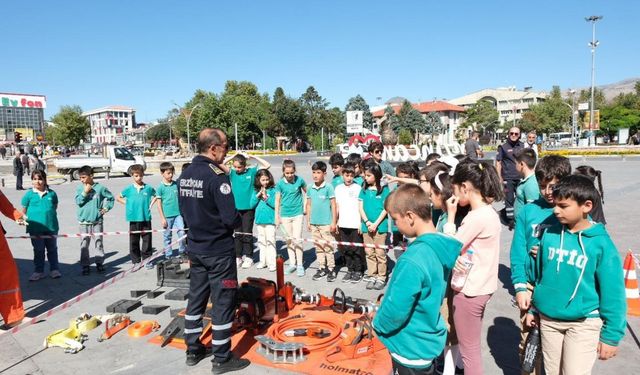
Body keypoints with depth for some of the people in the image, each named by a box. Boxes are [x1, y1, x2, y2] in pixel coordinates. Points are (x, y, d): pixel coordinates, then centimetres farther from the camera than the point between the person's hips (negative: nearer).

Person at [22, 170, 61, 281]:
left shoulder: (51, 193, 0)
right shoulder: (29, 194, -2)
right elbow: (24, 210, 5)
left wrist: (50, 216, 3)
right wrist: (27, 221, -2)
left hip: (51, 226, 0)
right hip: (35, 228, 0)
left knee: (52, 249, 10)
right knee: (38, 251, 11)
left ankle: (54, 269, 21)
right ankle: (39, 271, 23)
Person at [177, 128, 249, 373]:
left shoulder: (184, 175, 3)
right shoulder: (216, 177, -21)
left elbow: (184, 210, 12)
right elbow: (231, 219, -22)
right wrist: (238, 220, -1)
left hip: (195, 248, 8)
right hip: (219, 250, -8)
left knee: (196, 298, 17)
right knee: (223, 302, 4)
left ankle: (193, 351, 30)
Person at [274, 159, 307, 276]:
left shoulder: (299, 180, -7)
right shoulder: (280, 183, -5)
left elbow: (307, 192, 10)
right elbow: (277, 200, 0)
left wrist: (305, 206, 6)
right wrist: (277, 216, 1)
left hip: (297, 213, -2)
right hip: (285, 215, 2)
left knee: (297, 239, -6)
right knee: (289, 240, 11)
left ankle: (300, 265, 5)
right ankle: (292, 263, 23)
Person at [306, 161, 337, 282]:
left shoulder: (328, 187, -9)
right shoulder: (310, 189, 5)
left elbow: (333, 205, -7)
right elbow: (309, 205, 13)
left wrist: (334, 222, -9)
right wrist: (308, 221, 12)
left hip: (326, 223, -5)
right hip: (314, 223, 5)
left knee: (328, 247, 1)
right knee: (318, 247, 13)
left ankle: (331, 269, 12)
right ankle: (321, 268, 24)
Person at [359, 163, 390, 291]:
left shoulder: (384, 189, -3)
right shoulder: (364, 189, 7)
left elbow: (385, 209, -7)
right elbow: (361, 208, 5)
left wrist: (375, 224, -12)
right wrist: (367, 222, -8)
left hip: (380, 226, -4)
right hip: (366, 226, 4)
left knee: (380, 252, 0)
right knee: (369, 252, 9)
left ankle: (381, 278, 11)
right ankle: (372, 276, 19)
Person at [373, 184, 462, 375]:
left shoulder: (412, 260, -31)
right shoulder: (442, 248, -4)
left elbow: (395, 311, -27)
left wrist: (377, 323, -7)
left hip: (411, 350, -8)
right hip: (428, 341, 8)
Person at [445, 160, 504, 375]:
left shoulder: (478, 217, -24)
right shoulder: (487, 211, 6)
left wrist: (450, 215, -14)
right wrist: (458, 257, -5)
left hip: (470, 290, -10)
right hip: (479, 286, 10)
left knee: (469, 350, 7)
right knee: (473, 346, 23)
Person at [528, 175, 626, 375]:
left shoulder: (601, 244, -15)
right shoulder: (550, 234, -3)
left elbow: (612, 293, -11)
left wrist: (611, 334, -9)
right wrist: (534, 308, 13)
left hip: (583, 324, -4)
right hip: (547, 319, 4)